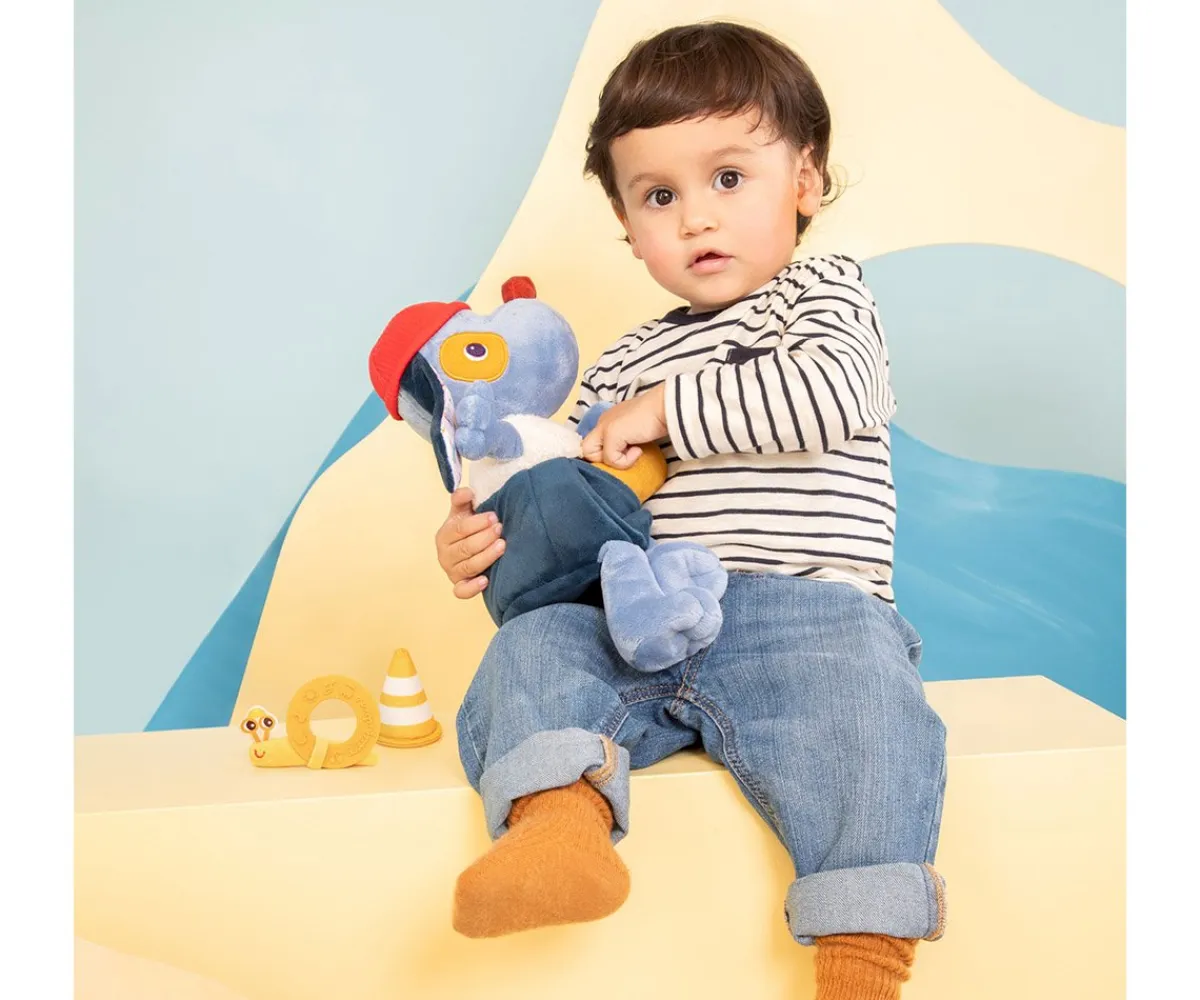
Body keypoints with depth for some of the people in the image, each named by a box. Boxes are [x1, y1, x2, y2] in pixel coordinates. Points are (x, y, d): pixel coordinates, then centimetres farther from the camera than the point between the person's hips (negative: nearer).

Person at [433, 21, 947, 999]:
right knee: (529, 651, -20)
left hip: (805, 615, -4)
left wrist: (669, 408, -9)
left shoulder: (825, 294, 12)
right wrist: (490, 541, 4)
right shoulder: (625, 366, 24)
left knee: (860, 703, -33)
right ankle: (559, 816, -43)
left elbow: (835, 392, -12)